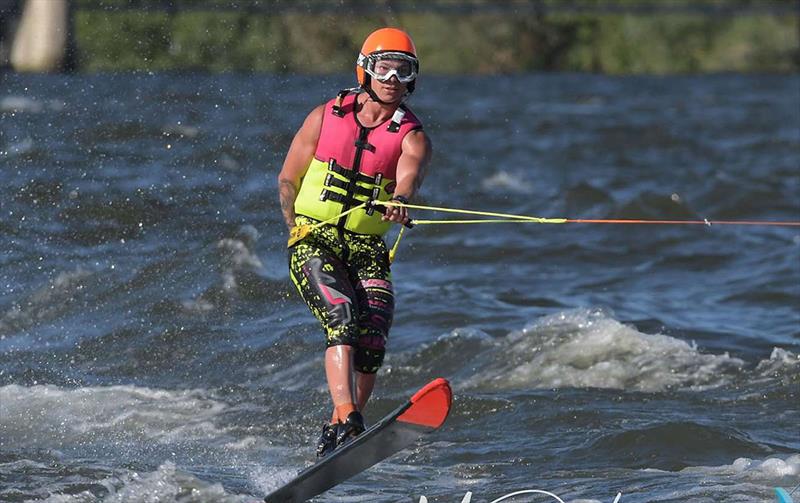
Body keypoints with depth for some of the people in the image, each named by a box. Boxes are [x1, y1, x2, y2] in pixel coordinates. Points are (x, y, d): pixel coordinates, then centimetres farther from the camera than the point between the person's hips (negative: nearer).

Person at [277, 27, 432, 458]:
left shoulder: (412, 138, 1)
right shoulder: (326, 117, 4)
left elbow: (409, 180, -22)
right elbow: (287, 180, 12)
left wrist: (398, 203, -44)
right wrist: (299, 233, 3)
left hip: (367, 252, 2)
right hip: (314, 244, -1)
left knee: (372, 343, -19)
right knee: (343, 318, -27)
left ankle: (334, 434, -8)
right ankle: (347, 421, -41)